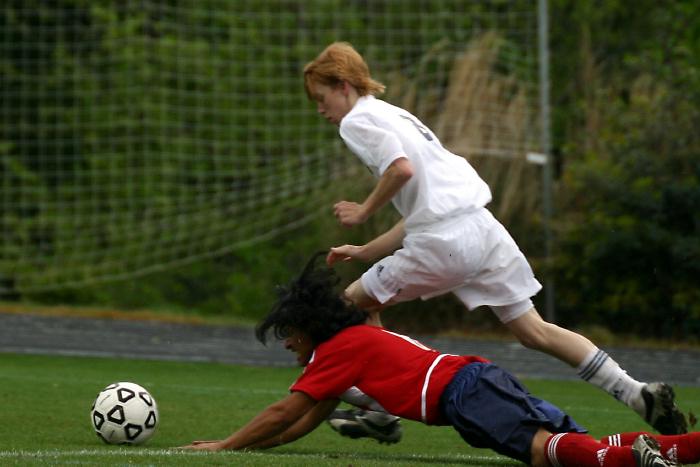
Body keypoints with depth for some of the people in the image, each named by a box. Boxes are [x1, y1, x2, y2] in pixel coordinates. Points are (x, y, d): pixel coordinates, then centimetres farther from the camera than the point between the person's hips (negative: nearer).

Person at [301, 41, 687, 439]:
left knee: (355, 304, 11)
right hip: (483, 227, 8)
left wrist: (363, 212, -4)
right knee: (534, 331, 9)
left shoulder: (357, 121, 1)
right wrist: (364, 252, 30)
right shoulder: (395, 115, 29)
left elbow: (401, 168, -19)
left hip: (444, 242, -8)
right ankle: (639, 394, 0)